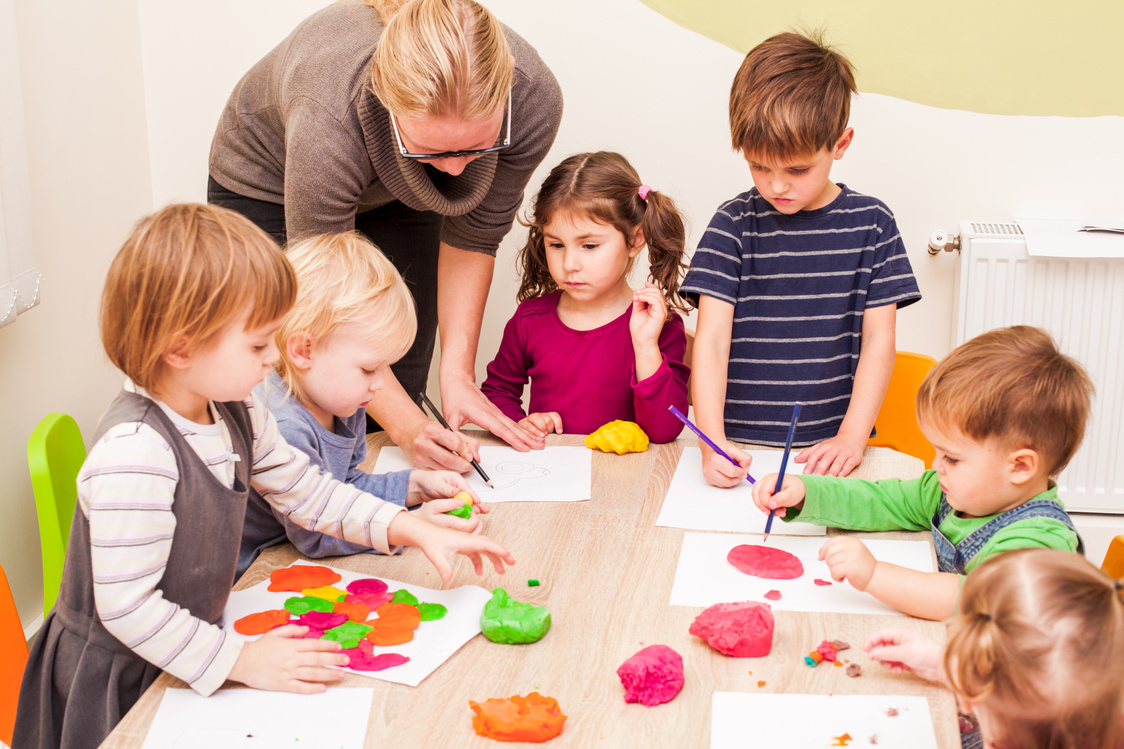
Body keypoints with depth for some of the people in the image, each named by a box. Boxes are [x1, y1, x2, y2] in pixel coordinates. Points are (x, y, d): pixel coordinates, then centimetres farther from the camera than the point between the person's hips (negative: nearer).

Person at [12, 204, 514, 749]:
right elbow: (125, 606, -29)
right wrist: (240, 661, -25)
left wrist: (412, 530, 1)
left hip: (187, 652, 8)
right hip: (117, 683, -7)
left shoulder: (234, 413, -3)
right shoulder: (134, 453, -32)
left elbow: (305, 490, 9)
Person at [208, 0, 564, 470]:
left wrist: (458, 374, -21)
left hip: (397, 196, 3)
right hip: (268, 182, -3)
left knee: (401, 390, -2)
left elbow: (472, 236, -16)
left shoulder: (533, 98, -34)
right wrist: (406, 426, -40)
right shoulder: (327, 122, -44)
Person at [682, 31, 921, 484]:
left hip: (829, 450, 1)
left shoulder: (870, 223, 4)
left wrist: (851, 438, -7)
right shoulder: (734, 224, 1)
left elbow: (878, 340, 4)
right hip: (739, 447, -1)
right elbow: (710, 341, -5)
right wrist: (713, 444, -18)